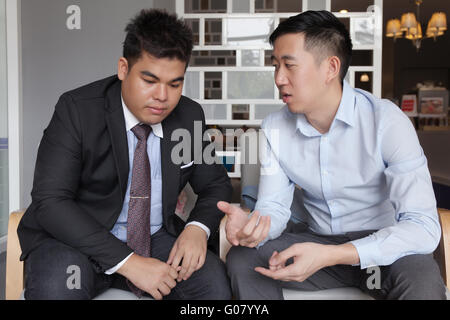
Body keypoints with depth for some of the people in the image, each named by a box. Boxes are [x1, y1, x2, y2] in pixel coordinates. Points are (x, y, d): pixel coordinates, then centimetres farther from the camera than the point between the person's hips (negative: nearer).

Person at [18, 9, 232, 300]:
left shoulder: (190, 117, -2)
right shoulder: (77, 110, -15)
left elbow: (216, 184, 9)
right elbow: (50, 202, -21)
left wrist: (198, 227, -15)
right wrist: (128, 262, -28)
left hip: (156, 238, 4)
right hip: (77, 239, -3)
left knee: (213, 278, -23)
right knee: (56, 285, -35)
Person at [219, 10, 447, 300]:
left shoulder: (387, 122, -20)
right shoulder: (275, 128, -4)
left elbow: (424, 227, -27)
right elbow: (274, 206, -2)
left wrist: (327, 256, -37)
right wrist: (254, 225, -29)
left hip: (380, 245, -3)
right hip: (316, 239, 3)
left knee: (421, 278, -34)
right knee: (242, 259, -20)